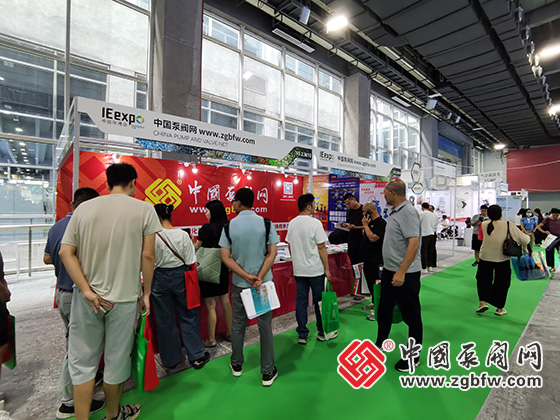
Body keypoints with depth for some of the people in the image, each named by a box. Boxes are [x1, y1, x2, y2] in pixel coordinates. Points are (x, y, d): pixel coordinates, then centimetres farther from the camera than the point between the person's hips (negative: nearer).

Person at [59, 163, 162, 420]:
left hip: (87, 298, 2)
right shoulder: (144, 209, -8)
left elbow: (66, 252, -3)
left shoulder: (84, 208, 1)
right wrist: (146, 292, 1)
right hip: (124, 298, -2)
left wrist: (86, 290, -5)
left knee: (83, 361, 17)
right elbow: (148, 256, -10)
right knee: (116, 362, 16)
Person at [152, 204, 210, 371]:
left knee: (164, 320, 15)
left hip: (160, 278, 0)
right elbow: (190, 263, -9)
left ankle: (171, 361, 29)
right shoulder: (182, 235, -11)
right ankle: (196, 356, 24)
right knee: (188, 316, 15)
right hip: (180, 277, 1)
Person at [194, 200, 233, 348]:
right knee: (226, 302, 15)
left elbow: (196, 248, -5)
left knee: (210, 306, 4)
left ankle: (211, 339, 15)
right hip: (223, 269, 6)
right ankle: (230, 333, 27)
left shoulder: (207, 227, -16)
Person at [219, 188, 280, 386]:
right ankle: (268, 372, 20)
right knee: (265, 325, 9)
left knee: (238, 324, 17)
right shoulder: (266, 223, -7)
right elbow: (272, 253, -12)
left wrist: (246, 276, -12)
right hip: (263, 283, 0)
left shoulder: (229, 226, -6)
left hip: (239, 283, 1)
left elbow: (226, 257, -9)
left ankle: (236, 365, 35)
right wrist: (259, 278, -15)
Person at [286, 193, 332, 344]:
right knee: (319, 301, 10)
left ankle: (302, 335, 17)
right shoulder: (315, 223, -14)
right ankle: (322, 332, 24)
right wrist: (327, 269, -5)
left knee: (301, 301, 10)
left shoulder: (292, 223, 3)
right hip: (315, 269, -5)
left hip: (298, 270, 5)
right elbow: (321, 248, -13)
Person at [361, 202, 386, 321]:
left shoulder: (381, 223, -16)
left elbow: (373, 238, -26)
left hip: (376, 260, -10)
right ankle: (375, 303, 34)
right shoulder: (371, 222, 14)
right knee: (370, 282, 19)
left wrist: (365, 225, -18)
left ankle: (378, 310, 4)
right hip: (369, 258, 10)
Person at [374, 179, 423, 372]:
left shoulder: (408, 212, -19)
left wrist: (401, 272, -29)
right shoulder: (395, 212, 11)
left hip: (405, 274, -10)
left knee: (411, 316, 8)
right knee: (384, 310, 21)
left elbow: (414, 243, -27)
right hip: (390, 271, 10)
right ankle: (379, 344, 39)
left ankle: (413, 356, 25)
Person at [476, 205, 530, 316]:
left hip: (486, 258, 1)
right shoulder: (508, 225, -9)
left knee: (483, 279, 15)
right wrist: (528, 238, 16)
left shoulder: (484, 224, -5)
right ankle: (499, 308, 21)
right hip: (502, 258, -1)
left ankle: (483, 302, 1)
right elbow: (524, 239, -7)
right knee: (501, 283, 12)